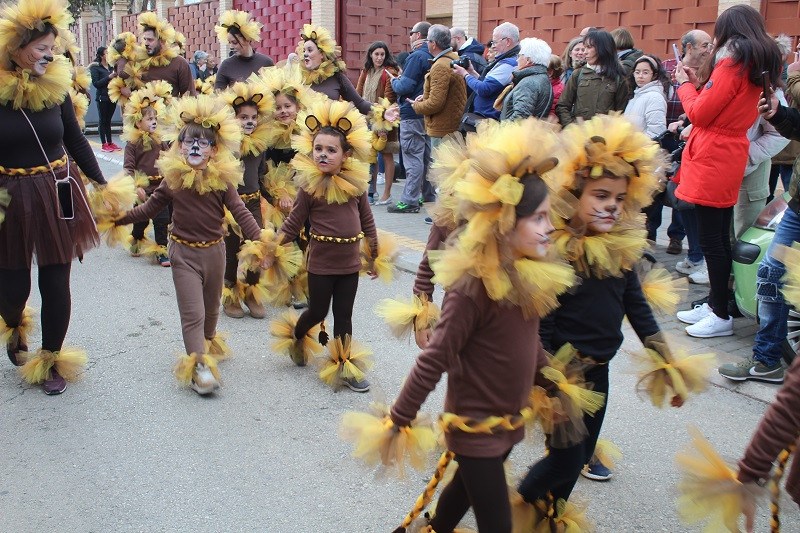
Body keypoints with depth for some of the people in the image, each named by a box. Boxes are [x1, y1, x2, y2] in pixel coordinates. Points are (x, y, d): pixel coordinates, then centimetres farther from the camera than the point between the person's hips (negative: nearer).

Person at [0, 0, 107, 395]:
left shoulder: (56, 85, -1)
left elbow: (75, 140, 9)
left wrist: (101, 183, 7)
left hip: (57, 196, 2)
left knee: (55, 282, 5)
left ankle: (52, 360, 23)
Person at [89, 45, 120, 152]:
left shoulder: (111, 66, 11)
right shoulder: (95, 67, -4)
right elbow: (95, 83, -11)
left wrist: (116, 76, -3)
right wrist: (109, 77, -17)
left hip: (112, 97, 5)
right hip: (102, 97, -5)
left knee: (108, 120, 10)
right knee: (102, 121, 0)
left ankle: (110, 143, 14)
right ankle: (104, 144, 3)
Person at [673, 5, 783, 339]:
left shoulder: (731, 64, -14)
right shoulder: (758, 67, 14)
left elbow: (699, 113, -13)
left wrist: (685, 84, 2)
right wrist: (699, 84, 13)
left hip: (712, 161, -10)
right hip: (730, 158, 10)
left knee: (711, 239, -4)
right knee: (719, 237, 15)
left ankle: (721, 316, 2)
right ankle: (715, 304, 24)